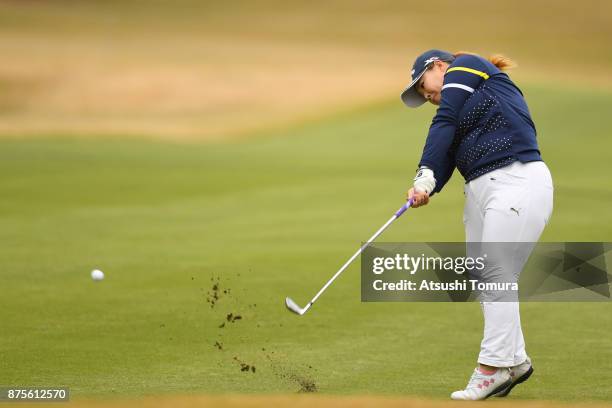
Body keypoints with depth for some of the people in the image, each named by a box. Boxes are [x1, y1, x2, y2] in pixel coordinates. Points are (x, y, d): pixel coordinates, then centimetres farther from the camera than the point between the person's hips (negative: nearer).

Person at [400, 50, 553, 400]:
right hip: (481, 191, 9)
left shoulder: (464, 67, 5)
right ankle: (515, 360, 17)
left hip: (517, 184, -9)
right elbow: (448, 150, 8)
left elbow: (445, 125, -8)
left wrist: (425, 173, -12)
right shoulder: (466, 102, 25)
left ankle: (494, 366, -6)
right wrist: (428, 186, -10)